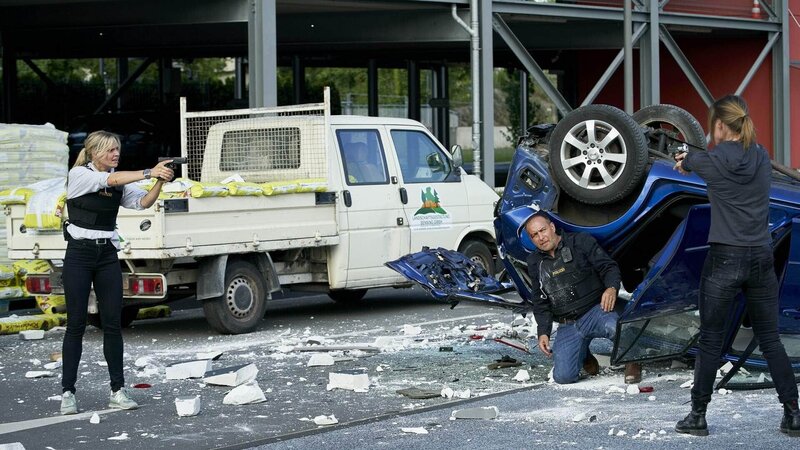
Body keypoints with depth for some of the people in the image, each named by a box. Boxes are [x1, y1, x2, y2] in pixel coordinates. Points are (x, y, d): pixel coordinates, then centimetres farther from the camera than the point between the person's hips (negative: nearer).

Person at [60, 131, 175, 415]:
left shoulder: (120, 183, 9)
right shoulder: (78, 175, -6)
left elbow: (143, 202, -6)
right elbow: (110, 180, -24)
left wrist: (160, 182, -24)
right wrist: (149, 172, -32)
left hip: (108, 255, 5)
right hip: (79, 255, -5)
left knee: (113, 323, 1)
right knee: (76, 324, -4)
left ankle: (117, 391, 5)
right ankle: (68, 392, 2)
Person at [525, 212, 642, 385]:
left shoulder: (581, 242, 0)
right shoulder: (535, 262, 13)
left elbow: (609, 267, -2)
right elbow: (540, 302, 19)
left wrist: (612, 288, -24)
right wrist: (543, 332, 6)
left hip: (595, 311, -4)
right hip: (567, 327, 4)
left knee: (614, 327, -41)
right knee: (563, 376, -15)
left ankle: (631, 362, -8)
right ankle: (584, 356, 21)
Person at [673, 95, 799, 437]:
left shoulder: (714, 160, -9)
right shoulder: (762, 157, 5)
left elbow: (692, 160, 14)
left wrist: (684, 161, 37)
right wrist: (692, 161, 34)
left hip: (725, 259, -4)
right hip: (762, 259, 4)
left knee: (710, 341, 5)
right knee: (770, 340, 11)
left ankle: (698, 417, 12)